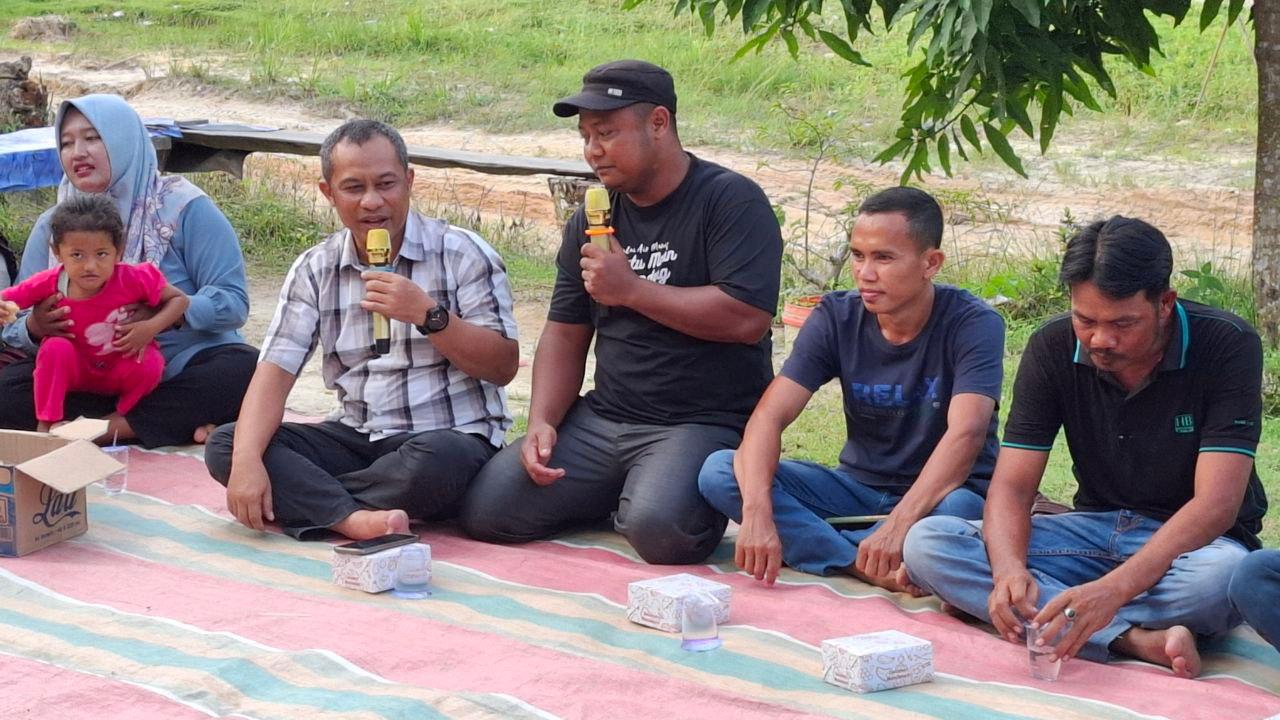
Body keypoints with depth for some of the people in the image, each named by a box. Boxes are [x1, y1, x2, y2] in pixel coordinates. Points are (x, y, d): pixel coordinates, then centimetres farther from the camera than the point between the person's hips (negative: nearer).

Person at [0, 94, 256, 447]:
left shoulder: (183, 208, -4)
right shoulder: (51, 228, 7)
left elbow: (232, 301, -11)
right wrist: (34, 328, -21)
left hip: (184, 369, -3)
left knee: (245, 370, -33)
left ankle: (117, 426, -25)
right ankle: (179, 423, -25)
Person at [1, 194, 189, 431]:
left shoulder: (134, 280, -26)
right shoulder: (50, 284, -22)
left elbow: (179, 300, -14)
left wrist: (151, 327, -31)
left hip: (122, 374, -1)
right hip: (77, 372, 1)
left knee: (150, 364, -31)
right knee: (55, 347, -29)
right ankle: (45, 424, -17)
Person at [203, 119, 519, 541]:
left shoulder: (463, 254, -3)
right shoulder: (315, 269, 7)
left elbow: (503, 367, -6)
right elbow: (275, 369, -3)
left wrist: (428, 315, -21)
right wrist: (246, 461, -21)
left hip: (451, 436, -4)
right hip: (356, 438, 4)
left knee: (434, 460, -40)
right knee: (224, 446, -15)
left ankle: (304, 499, -18)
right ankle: (357, 518, -34)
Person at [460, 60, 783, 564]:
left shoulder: (731, 201, -8)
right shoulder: (592, 220, 14)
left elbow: (747, 318, -21)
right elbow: (565, 334, 15)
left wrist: (632, 289, -14)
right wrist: (542, 422, -3)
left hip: (706, 423, -6)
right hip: (604, 420, 6)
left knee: (660, 530, -35)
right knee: (486, 510, -10)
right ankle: (619, 498, 12)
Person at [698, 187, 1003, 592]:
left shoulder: (973, 325, -18)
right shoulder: (836, 318, -7)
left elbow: (965, 435, -32)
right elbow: (770, 415, -17)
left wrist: (899, 524, -46)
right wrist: (756, 513, -36)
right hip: (860, 486, 4)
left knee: (958, 512, -41)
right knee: (719, 472, -18)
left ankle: (805, 543, -22)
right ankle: (870, 568, -29)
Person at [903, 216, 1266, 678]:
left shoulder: (1226, 346, -17)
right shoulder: (1053, 349, -6)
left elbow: (1216, 504, -25)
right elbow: (1012, 485, -9)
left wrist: (1114, 588, -40)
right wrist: (1009, 569, -33)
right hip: (1097, 531, 4)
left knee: (1223, 575, -42)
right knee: (925, 543, -21)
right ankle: (1134, 639, -32)